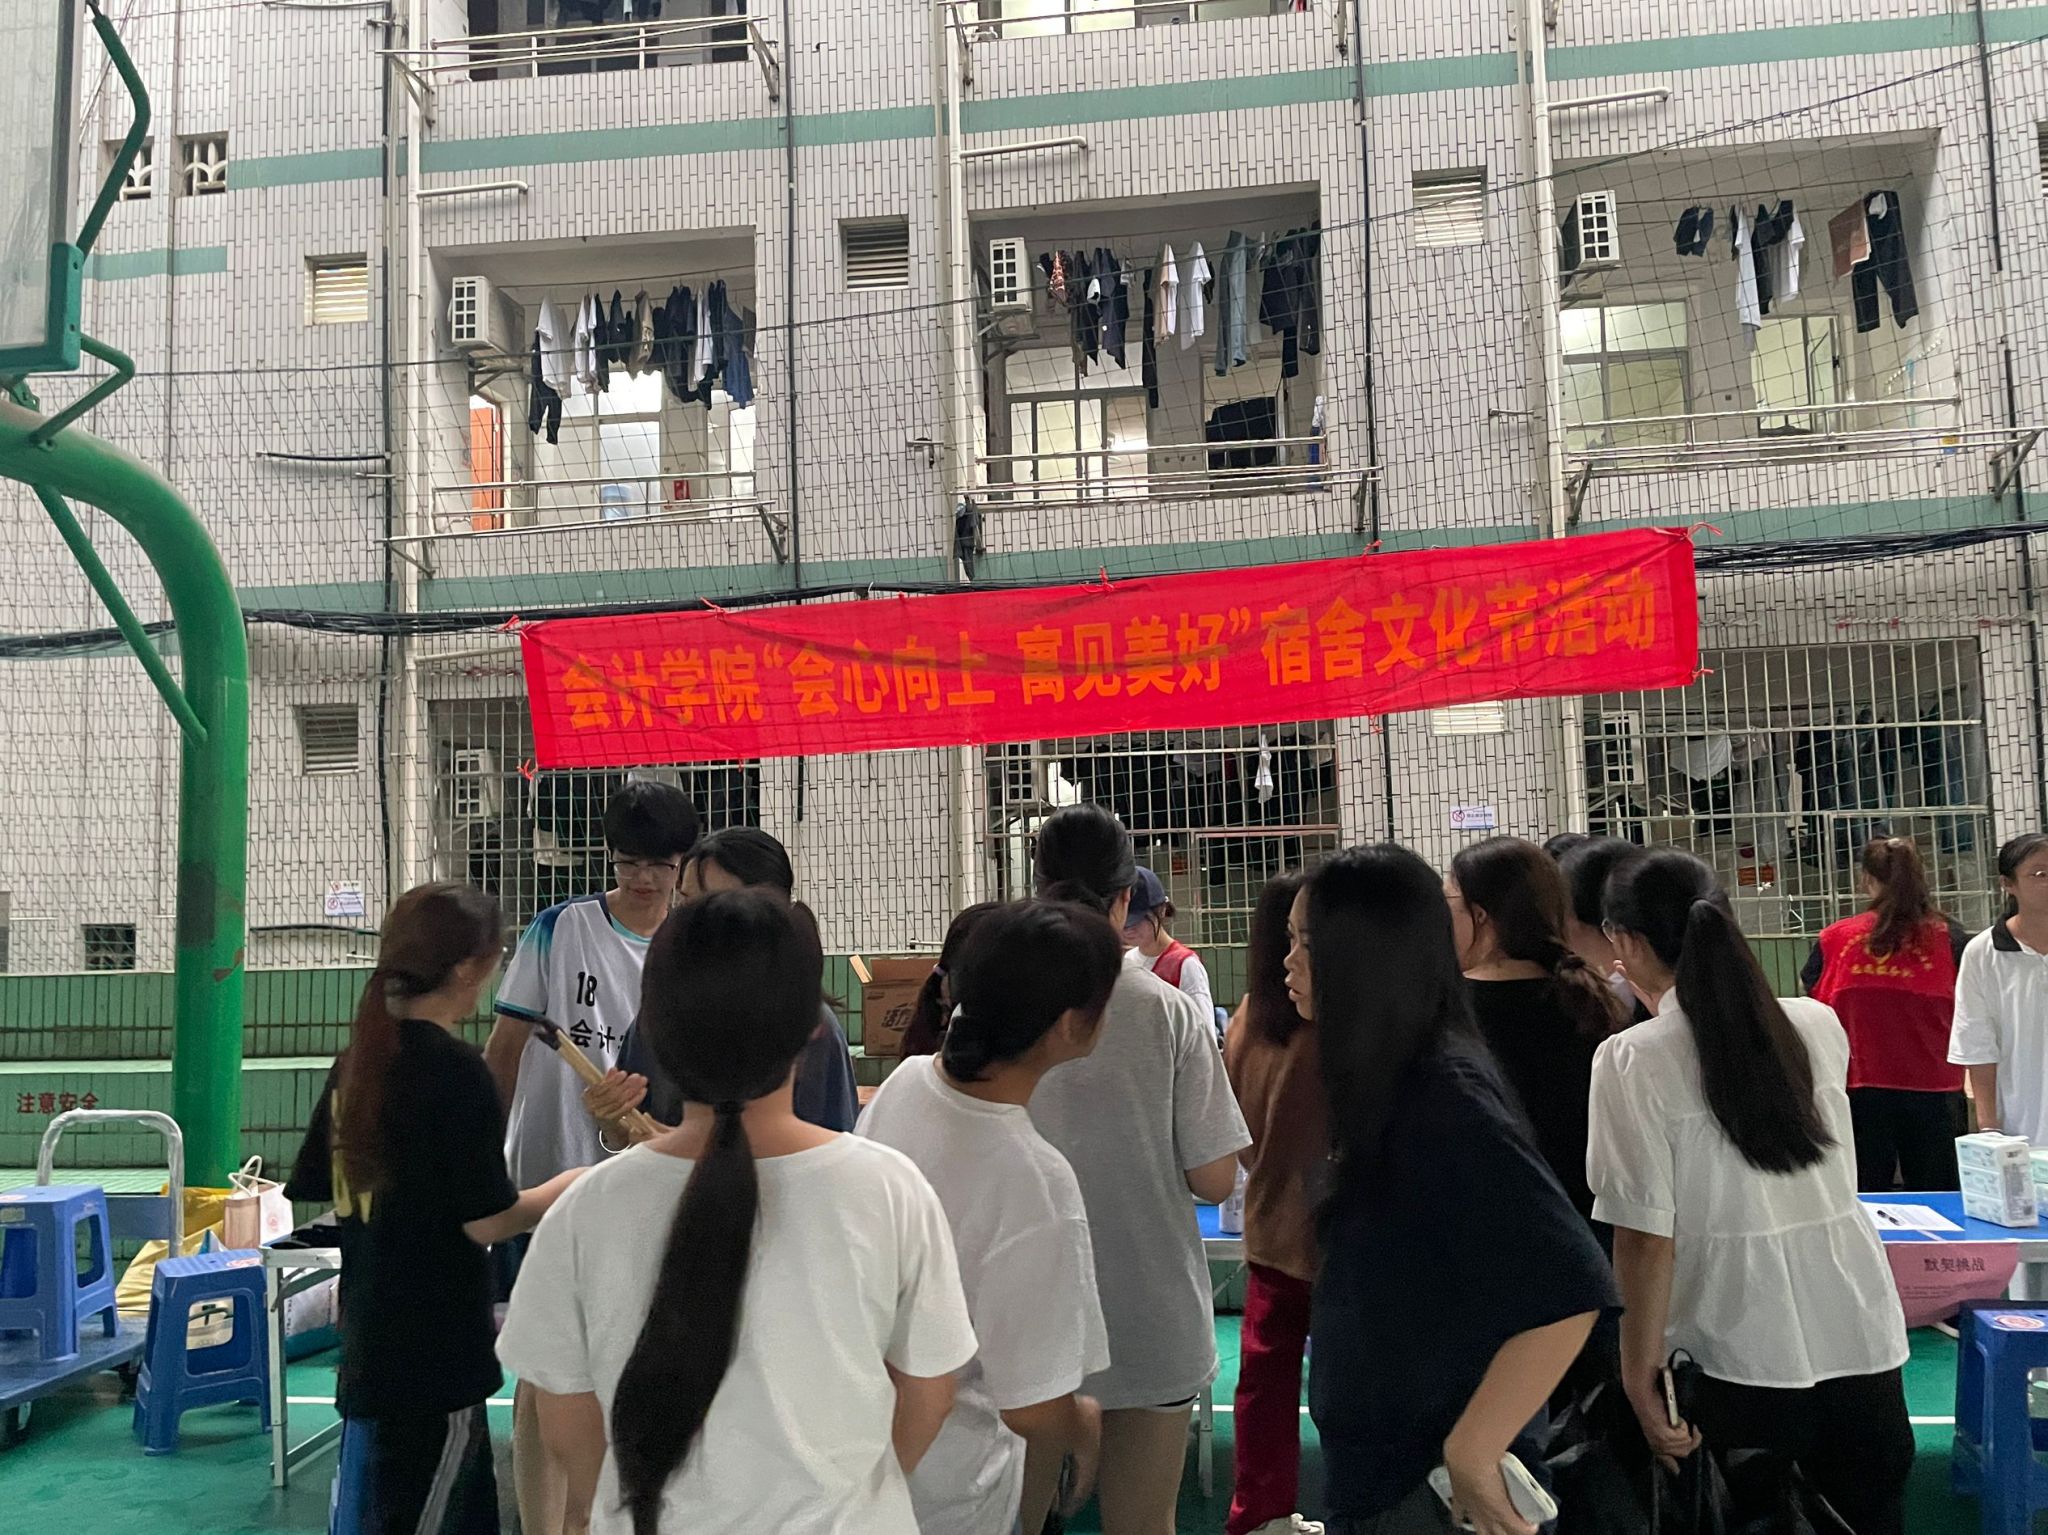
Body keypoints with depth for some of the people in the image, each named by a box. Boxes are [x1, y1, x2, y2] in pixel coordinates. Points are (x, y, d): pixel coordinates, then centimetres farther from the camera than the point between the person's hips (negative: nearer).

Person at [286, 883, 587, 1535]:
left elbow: (314, 1188, 11)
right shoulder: (457, 1069, -20)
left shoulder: (357, 1060, 3)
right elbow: (490, 1221, -18)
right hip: (434, 1349, -8)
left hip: (370, 1336, 8)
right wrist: (566, 1185, -2)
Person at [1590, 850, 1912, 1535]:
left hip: (1745, 1357, -4)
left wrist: (1639, 1375, -4)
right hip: (1862, 1338, 4)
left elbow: (1646, 1239, -15)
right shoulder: (1821, 1027, -1)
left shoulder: (1633, 1060, -14)